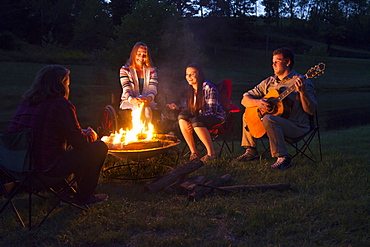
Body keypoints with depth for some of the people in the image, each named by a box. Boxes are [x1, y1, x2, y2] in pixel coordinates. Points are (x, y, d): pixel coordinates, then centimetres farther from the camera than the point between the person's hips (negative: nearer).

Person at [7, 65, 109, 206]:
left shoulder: (26, 102, 10)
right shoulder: (60, 104, -15)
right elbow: (79, 142, -12)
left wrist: (83, 133, 22)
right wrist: (91, 135, 12)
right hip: (46, 168, -9)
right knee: (99, 147, 2)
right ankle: (83, 197, 14)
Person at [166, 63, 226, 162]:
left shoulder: (208, 87, -17)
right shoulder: (190, 88, 6)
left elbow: (211, 110, -21)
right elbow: (190, 108, 13)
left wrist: (193, 120, -28)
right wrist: (177, 107, -5)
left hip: (216, 117, -7)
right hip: (200, 117, 7)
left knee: (196, 121, -35)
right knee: (182, 117, -19)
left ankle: (211, 152, -22)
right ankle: (193, 151, -16)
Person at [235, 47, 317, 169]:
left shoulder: (302, 82, -9)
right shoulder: (269, 82, 8)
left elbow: (311, 111, -16)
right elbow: (245, 99, 6)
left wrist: (302, 91, -31)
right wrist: (258, 102, -16)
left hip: (297, 127, -7)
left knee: (268, 119, -33)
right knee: (247, 114, 12)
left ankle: (283, 158, -28)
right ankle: (251, 151, 13)